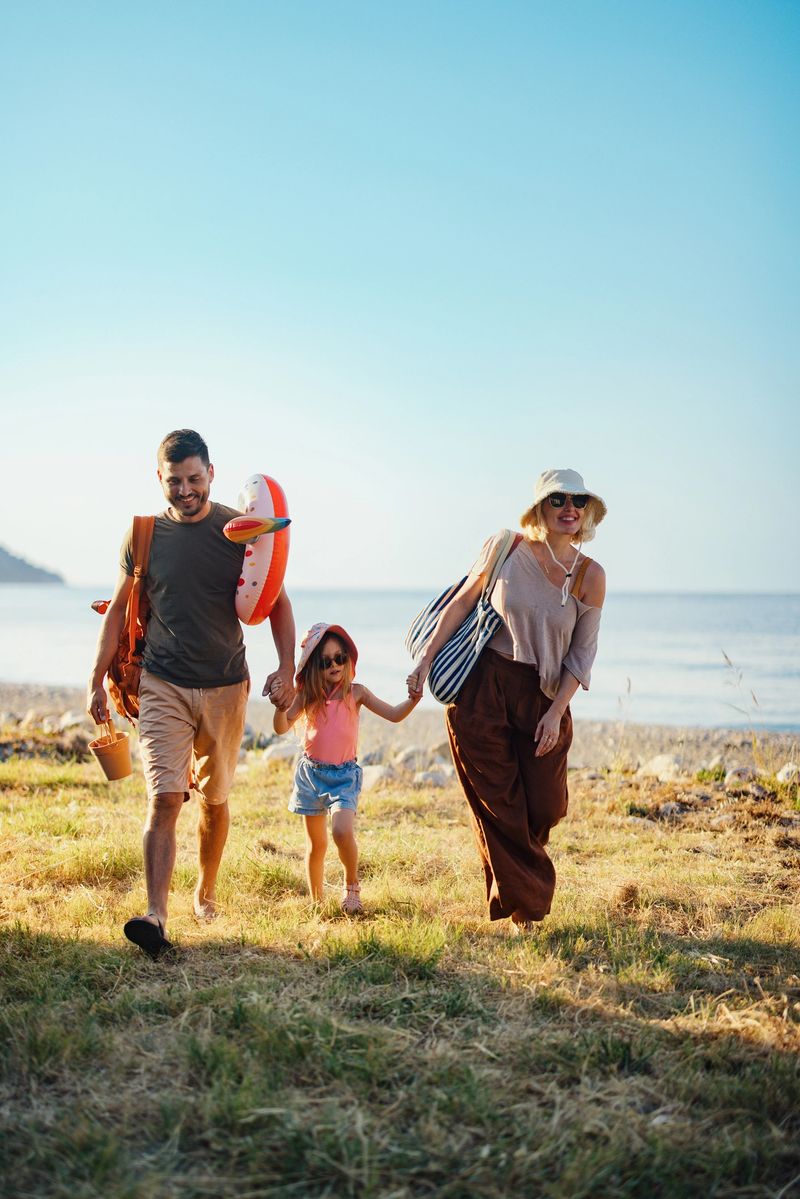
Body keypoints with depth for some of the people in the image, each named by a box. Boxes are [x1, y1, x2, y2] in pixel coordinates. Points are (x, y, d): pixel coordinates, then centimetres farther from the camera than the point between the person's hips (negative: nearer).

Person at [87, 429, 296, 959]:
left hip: (225, 686, 1)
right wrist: (97, 681, 9)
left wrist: (287, 669, -9)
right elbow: (120, 609, 10)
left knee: (215, 799, 13)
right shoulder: (144, 534, 2)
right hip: (163, 685, -1)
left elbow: (277, 602, 3)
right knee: (164, 799, -14)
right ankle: (156, 916, -20)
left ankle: (207, 892, 34)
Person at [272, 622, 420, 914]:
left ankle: (351, 886, 0)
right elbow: (282, 727, -4)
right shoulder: (307, 695, 1)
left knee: (342, 830, -25)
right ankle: (316, 901, 24)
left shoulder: (356, 693, -1)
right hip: (311, 772, 2)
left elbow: (394, 715, -3)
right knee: (316, 842, 10)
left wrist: (413, 700, -22)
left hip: (344, 773, -2)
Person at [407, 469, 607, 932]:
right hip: (482, 689, -1)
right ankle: (525, 907, 18)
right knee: (499, 807, 3)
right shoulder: (506, 549, -7)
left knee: (544, 808, 5)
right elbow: (462, 602, 3)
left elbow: (582, 653, -1)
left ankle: (517, 876, 38)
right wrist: (425, 663, 2)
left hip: (543, 698, 2)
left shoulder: (591, 576, -5)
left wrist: (556, 712, -9)